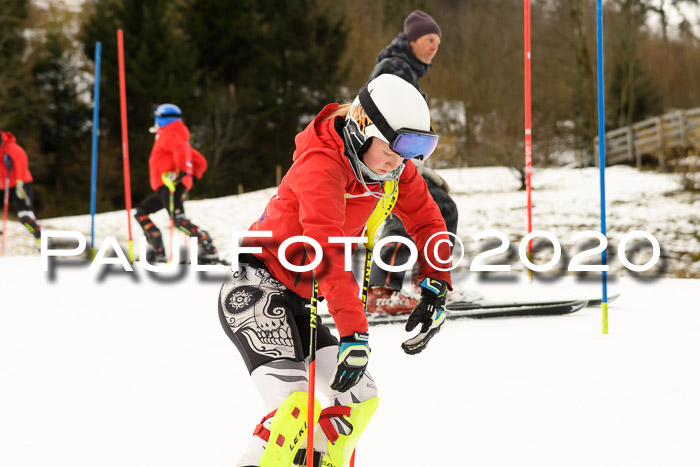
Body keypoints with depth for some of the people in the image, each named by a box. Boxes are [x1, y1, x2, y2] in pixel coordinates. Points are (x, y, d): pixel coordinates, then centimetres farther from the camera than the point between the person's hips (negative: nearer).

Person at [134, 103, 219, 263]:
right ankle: (158, 252, 4)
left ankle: (208, 249, -29)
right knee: (141, 212, 14)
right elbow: (201, 162, 27)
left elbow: (181, 150, -26)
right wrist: (191, 178, 23)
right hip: (165, 188, 10)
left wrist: (181, 172, -26)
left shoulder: (168, 135, -3)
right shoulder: (180, 138, 27)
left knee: (178, 220, -21)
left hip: (171, 184, -10)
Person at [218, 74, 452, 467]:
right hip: (255, 289, -9)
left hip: (296, 302, 9)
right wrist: (354, 334, -41)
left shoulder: (392, 167, 0)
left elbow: (427, 221, 14)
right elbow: (328, 253, -35)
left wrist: (437, 288, 2)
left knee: (360, 397, 10)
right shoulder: (322, 164, -25)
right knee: (298, 405, -27)